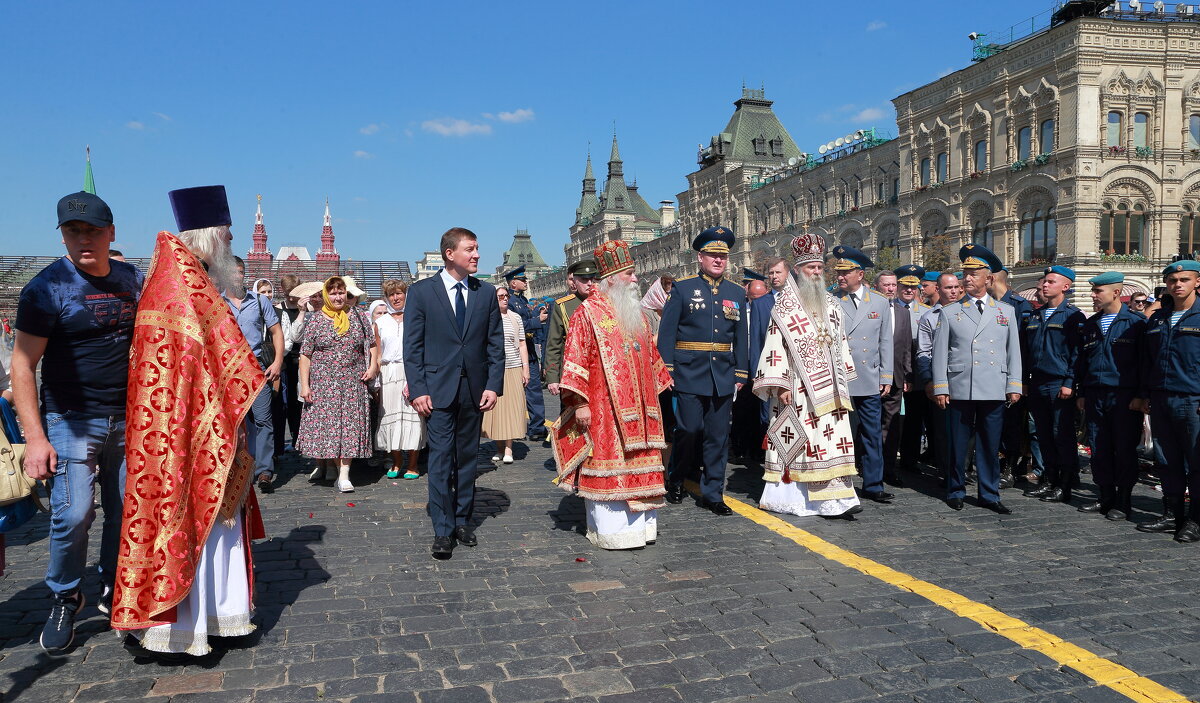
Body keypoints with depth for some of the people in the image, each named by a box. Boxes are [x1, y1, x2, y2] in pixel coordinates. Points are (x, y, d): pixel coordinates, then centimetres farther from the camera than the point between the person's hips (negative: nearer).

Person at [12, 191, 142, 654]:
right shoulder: (48, 287, -8)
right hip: (70, 422, -4)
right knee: (72, 515, -9)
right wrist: (35, 437, -14)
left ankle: (113, 591, 27)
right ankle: (65, 599, 14)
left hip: (127, 420, 4)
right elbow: (22, 365, -9)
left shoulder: (133, 281, 6)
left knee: (125, 512, 8)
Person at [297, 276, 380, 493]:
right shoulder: (316, 321, 2)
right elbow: (305, 355, 1)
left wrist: (373, 365, -2)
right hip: (323, 383, -1)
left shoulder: (358, 316, 7)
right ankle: (325, 463, 26)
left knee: (349, 424, -4)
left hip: (353, 383, 1)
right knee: (325, 424, 2)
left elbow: (372, 344, 15)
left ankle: (343, 475, -4)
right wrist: (304, 384, -6)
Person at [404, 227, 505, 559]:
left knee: (468, 457, 11)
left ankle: (463, 520, 24)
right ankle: (443, 531, 4)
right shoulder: (421, 291, -1)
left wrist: (493, 385, -2)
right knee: (441, 458, -3)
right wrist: (418, 389, -10)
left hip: (475, 389, 3)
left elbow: (496, 344, 7)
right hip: (438, 389, -3)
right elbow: (412, 346, -2)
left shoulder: (486, 293, 6)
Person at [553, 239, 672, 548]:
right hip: (604, 405, -7)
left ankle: (639, 524, 16)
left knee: (638, 462, 8)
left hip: (638, 406, 7)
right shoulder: (588, 312, -6)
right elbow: (576, 359, -10)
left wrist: (656, 389, 20)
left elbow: (650, 355, 23)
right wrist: (580, 403, -15)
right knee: (607, 462, -2)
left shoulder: (636, 314, 15)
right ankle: (610, 529, 6)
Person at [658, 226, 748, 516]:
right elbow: (666, 332, -2)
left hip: (724, 377, 4)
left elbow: (741, 337, 13)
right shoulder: (682, 288, 1)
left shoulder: (737, 293, 12)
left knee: (718, 436, 6)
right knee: (689, 430, -3)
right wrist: (667, 369, -8)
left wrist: (740, 374, 8)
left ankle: (712, 493, 15)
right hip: (689, 373, -3)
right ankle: (676, 479, 23)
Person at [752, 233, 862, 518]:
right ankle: (784, 496, 12)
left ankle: (836, 499, -2)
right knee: (795, 440, -1)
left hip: (828, 388, 5)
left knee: (833, 439, -2)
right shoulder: (784, 305, -2)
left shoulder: (831, 306, 14)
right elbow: (774, 346, -8)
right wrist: (780, 385, -14)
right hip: (797, 386, -5)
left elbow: (840, 345, 17)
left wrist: (842, 383, 13)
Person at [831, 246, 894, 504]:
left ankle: (873, 485, 18)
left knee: (872, 434, 7)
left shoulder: (880, 303, 9)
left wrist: (886, 378, 5)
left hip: (870, 383, 2)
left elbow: (886, 343, 10)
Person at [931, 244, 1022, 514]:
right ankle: (956, 491, 18)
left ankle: (989, 495, 17)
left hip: (994, 391, 1)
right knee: (958, 444, 4)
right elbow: (939, 353, 3)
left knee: (990, 445, 6)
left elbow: (1014, 351, 11)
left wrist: (1014, 386, 4)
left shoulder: (1006, 312, 12)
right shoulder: (949, 313, 6)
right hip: (959, 390, -1)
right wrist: (940, 388, -2)